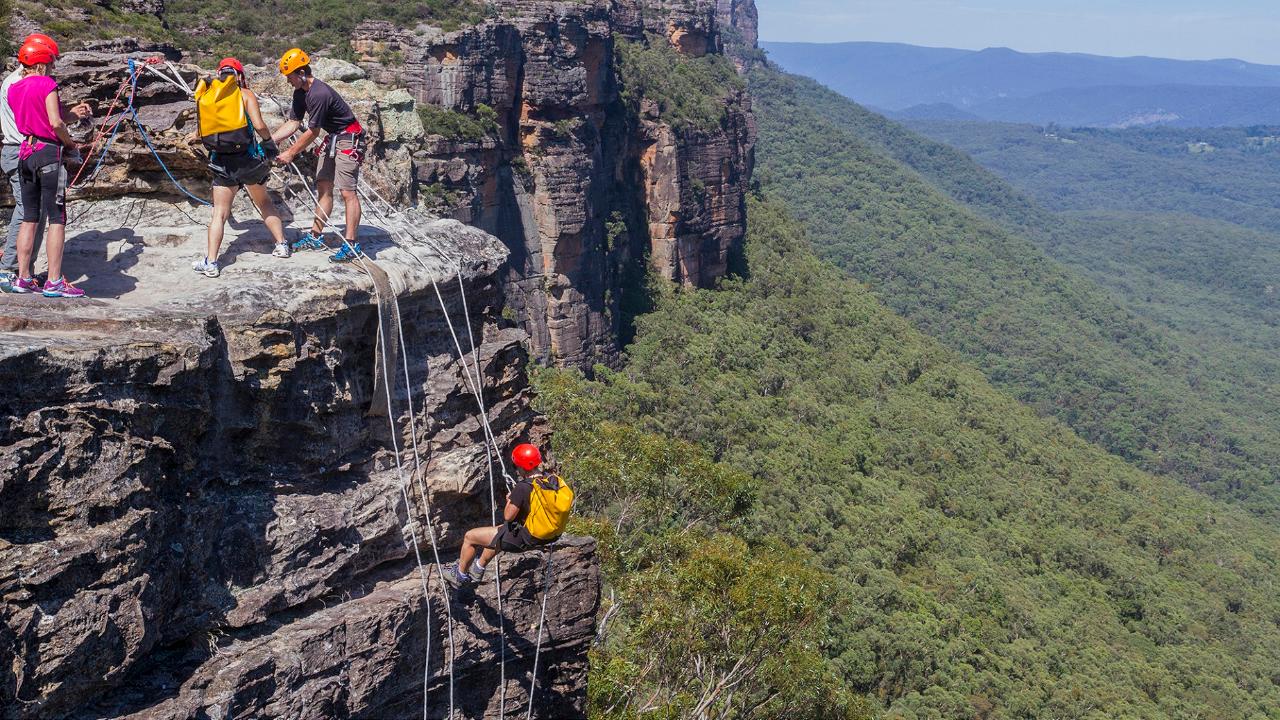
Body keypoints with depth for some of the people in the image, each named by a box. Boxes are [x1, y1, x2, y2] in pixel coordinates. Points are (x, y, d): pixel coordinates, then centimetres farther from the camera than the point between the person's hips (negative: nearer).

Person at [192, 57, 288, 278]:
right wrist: (269, 141, 4)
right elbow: (259, 125, -13)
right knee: (265, 203, 21)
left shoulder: (206, 96, 8)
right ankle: (282, 245, 27)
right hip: (248, 158, -1)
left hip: (222, 162, 1)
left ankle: (210, 262, -2)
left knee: (219, 213, 4)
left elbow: (204, 130, 8)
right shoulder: (245, 94, -2)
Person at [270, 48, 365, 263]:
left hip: (349, 139, -10)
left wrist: (290, 154, -13)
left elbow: (312, 132, -21)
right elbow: (293, 123, 8)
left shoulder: (319, 94, -26)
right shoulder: (300, 92, 4)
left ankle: (352, 245, -14)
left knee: (347, 191, -14)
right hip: (332, 138, 10)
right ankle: (316, 237, 17)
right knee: (323, 187, 10)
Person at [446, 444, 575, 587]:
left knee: (469, 536, 12)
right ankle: (479, 569, 50)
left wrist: (510, 501, -1)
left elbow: (508, 516, -21)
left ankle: (460, 574, 34)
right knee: (497, 532, 36)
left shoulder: (523, 488, -27)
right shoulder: (555, 480, -6)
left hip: (524, 539, -8)